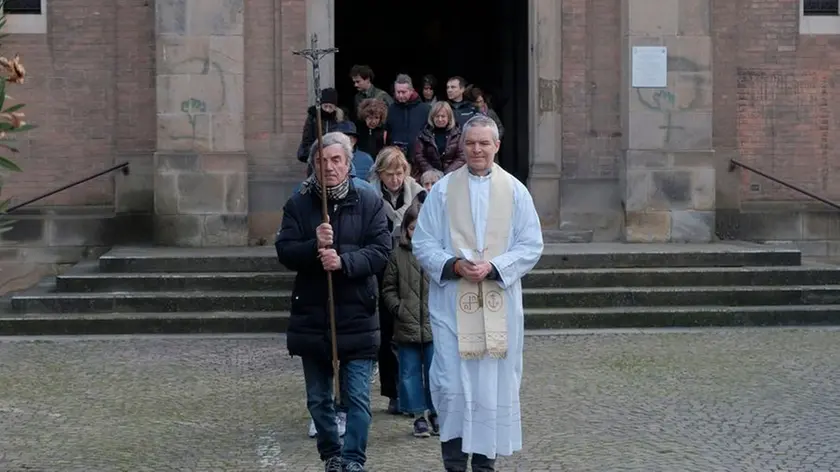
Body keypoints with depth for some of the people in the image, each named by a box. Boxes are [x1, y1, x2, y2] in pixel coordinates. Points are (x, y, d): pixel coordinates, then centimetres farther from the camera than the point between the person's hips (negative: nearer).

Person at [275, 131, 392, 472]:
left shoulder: (369, 202, 0)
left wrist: (344, 261, -23)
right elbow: (284, 251, -3)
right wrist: (314, 246, -22)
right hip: (311, 317, 2)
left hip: (357, 317, -2)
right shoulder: (298, 205, 4)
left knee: (358, 398, -4)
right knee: (318, 399, 14)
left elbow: (381, 251, -8)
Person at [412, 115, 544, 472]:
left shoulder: (515, 191, 4)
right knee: (451, 383, -4)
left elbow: (531, 246, 2)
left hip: (499, 302, 1)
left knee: (494, 382, 5)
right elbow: (423, 243, 2)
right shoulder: (442, 190, 3)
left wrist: (494, 267, -13)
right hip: (451, 301, -1)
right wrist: (454, 265, -15)